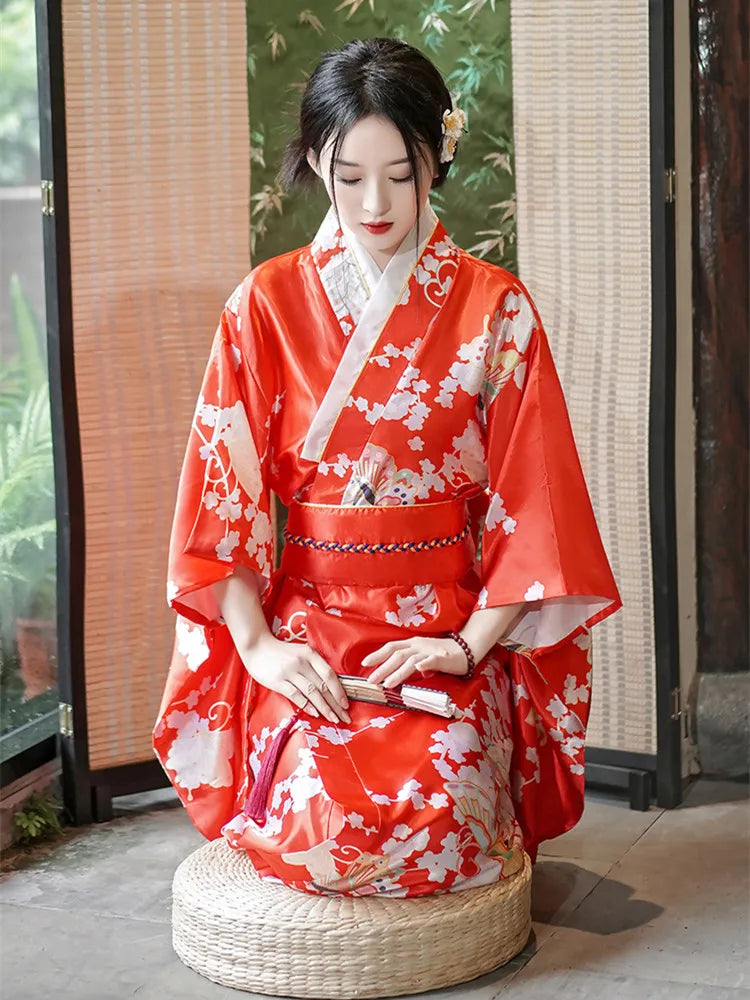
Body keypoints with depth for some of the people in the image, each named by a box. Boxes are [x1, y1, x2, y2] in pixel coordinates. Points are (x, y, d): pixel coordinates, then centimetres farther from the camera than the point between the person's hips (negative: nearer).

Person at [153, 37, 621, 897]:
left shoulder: (495, 308, 2)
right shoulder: (266, 305, 3)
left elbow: (529, 499, 0)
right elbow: (224, 484, 0)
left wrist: (468, 642, -11)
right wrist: (256, 642, -11)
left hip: (449, 625, 0)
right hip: (307, 622, 0)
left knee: (439, 807, -24)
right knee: (319, 814, -24)